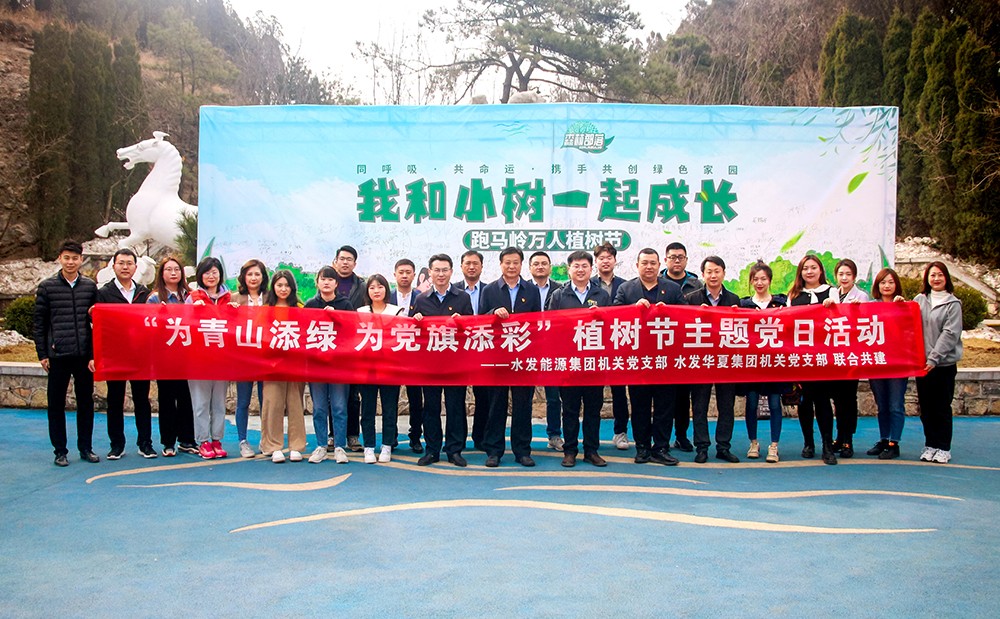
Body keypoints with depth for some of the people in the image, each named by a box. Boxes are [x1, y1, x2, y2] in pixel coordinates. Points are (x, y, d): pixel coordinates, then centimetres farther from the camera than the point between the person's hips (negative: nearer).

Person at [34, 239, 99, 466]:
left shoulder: (90, 286, 6)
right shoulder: (47, 287, 3)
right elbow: (39, 323, 4)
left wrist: (96, 353, 2)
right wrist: (42, 354, -1)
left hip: (85, 355, 1)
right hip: (58, 355, -1)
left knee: (86, 402, 8)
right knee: (56, 404, 5)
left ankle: (86, 448, 19)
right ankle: (60, 450, 15)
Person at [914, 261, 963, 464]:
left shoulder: (953, 303, -3)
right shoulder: (919, 300, 9)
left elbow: (950, 334, -10)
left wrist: (934, 358, -16)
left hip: (944, 363, -3)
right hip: (922, 363, 4)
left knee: (942, 407, 3)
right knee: (926, 407, 9)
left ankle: (943, 448, 13)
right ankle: (930, 445, 20)